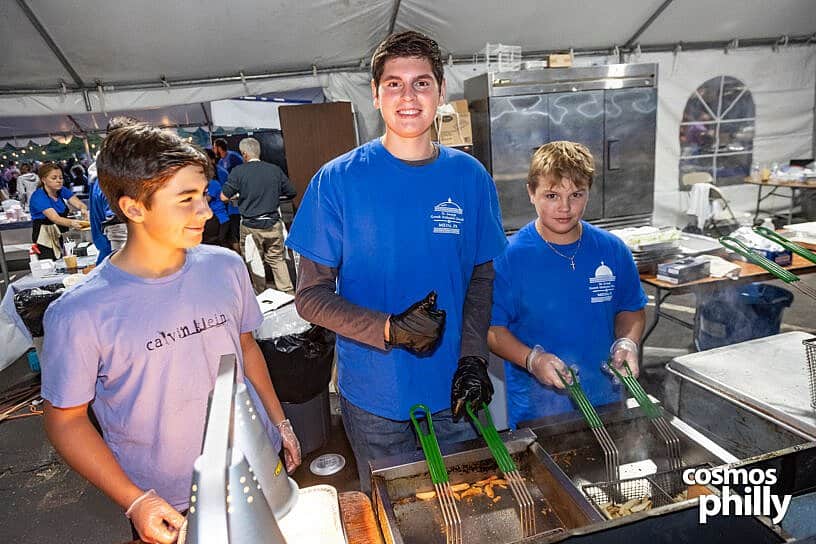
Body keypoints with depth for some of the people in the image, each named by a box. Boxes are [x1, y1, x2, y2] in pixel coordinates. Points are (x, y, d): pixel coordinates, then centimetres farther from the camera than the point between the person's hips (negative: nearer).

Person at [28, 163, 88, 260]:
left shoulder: (62, 191, 2)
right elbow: (55, 219, -30)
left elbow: (79, 204, -10)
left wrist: (84, 209, -35)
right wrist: (72, 223, -50)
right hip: (46, 238, -5)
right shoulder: (38, 197, -16)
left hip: (63, 237, 5)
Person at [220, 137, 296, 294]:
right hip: (273, 225, 2)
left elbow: (224, 197, -6)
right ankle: (289, 293, 14)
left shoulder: (239, 171, -8)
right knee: (277, 259, 14)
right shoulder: (275, 169, 0)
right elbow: (291, 192, 8)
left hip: (250, 227, -2)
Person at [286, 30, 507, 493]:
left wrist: (473, 358, -10)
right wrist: (389, 330, -22)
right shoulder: (338, 180, -10)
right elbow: (311, 295, -9)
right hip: (373, 397, -1)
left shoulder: (470, 177, -3)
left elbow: (482, 277, 3)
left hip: (453, 392, 2)